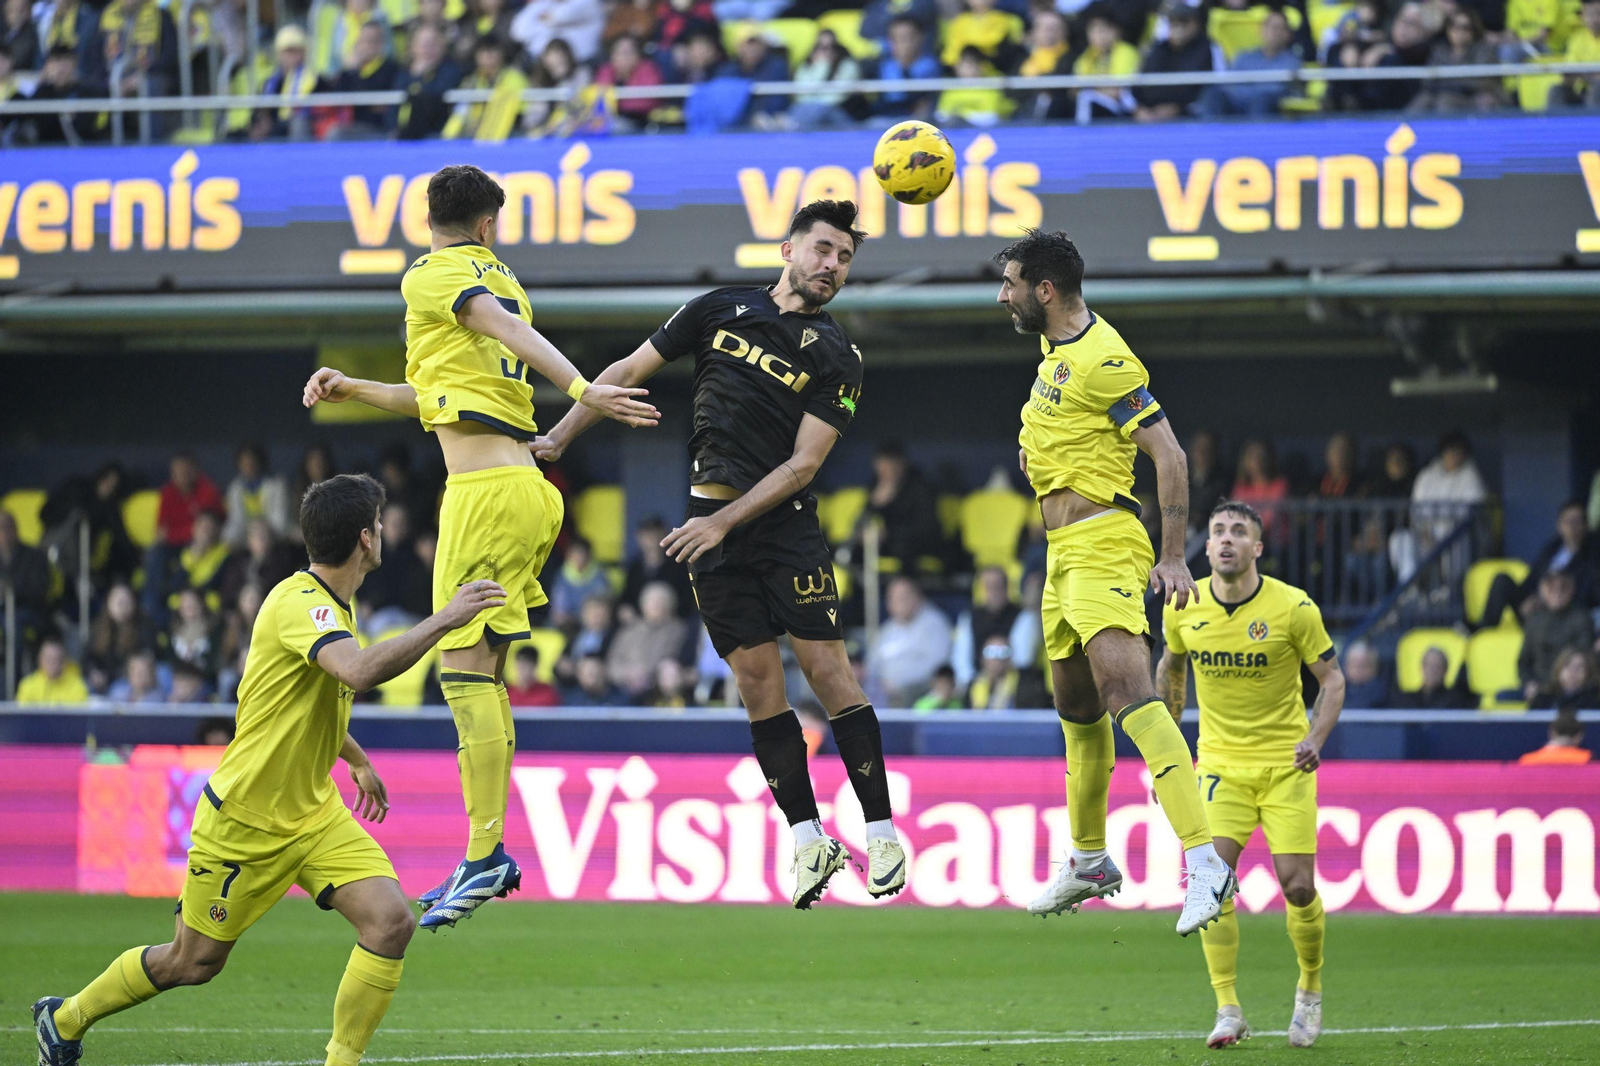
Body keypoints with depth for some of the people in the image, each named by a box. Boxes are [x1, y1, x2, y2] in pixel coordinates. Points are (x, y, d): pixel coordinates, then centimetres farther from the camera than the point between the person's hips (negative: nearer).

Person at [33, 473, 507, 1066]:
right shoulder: (298, 604, -24)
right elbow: (360, 671, -45)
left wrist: (357, 760, 34)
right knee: (194, 963, 7)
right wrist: (444, 620, -39)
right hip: (244, 818, -8)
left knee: (390, 922, -14)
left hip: (314, 814, 8)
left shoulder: (332, 605, 7)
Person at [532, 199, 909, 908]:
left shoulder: (837, 358, 1)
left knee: (825, 668, -9)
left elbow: (802, 464, -6)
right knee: (756, 676, -2)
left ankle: (882, 832, -4)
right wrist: (559, 438, 10)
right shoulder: (723, 309, 9)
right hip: (708, 520, 2)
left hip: (784, 520, -2)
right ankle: (809, 839, 2)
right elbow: (630, 370, 16)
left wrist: (724, 522, -15)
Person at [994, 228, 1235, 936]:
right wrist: (1037, 450, 15)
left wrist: (1172, 557, -20)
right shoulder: (1056, 349, 15)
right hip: (1064, 552, 10)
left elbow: (1168, 454, -17)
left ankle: (1204, 859, -35)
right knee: (1077, 708, 19)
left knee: (1127, 691, -25)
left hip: (1103, 545, -10)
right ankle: (1089, 862, 35)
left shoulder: (1104, 360, -14)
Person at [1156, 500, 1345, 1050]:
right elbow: (1172, 665, 17)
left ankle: (1310, 989, 22)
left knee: (1298, 886, -6)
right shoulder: (1183, 609, -4)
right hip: (1221, 762, 2)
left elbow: (1332, 679, -3)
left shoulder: (1293, 607, -13)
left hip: (1286, 762, -2)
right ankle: (1228, 1011, -8)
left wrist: (1315, 739, -19)